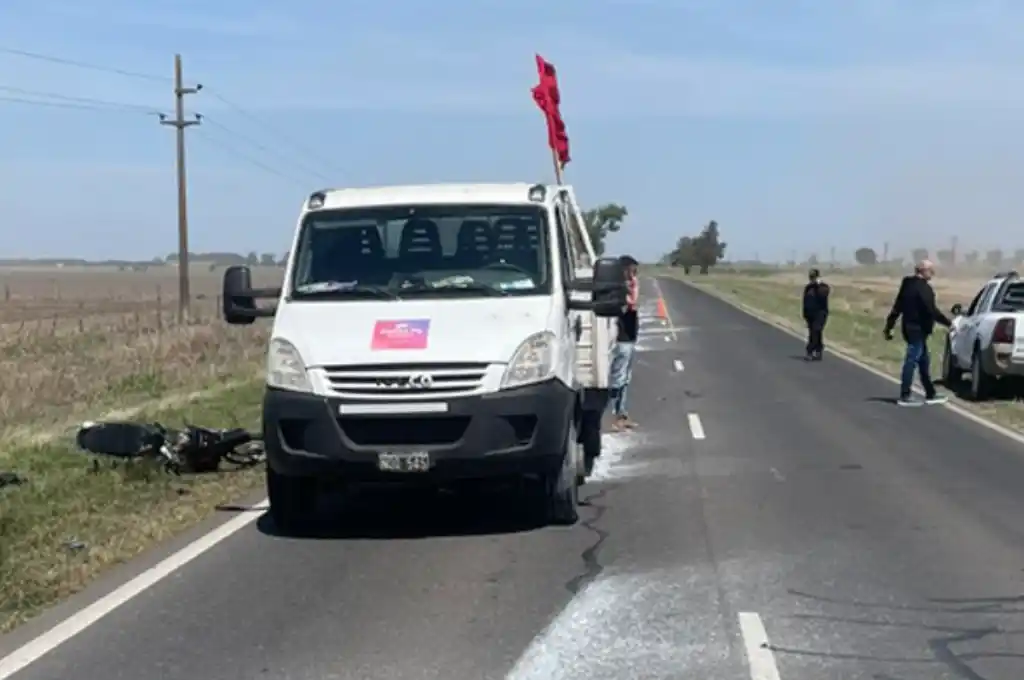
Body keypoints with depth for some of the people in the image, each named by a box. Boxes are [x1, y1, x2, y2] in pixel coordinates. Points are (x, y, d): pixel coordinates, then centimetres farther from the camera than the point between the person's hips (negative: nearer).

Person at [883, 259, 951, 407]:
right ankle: (905, 396, -6)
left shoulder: (908, 285, 14)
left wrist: (889, 327, 19)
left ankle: (930, 395, 19)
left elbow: (897, 307, 16)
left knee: (924, 360, 14)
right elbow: (931, 310, -22)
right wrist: (948, 322, -17)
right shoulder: (923, 288, -14)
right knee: (912, 360, -7)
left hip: (910, 327, 10)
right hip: (918, 329, -10)